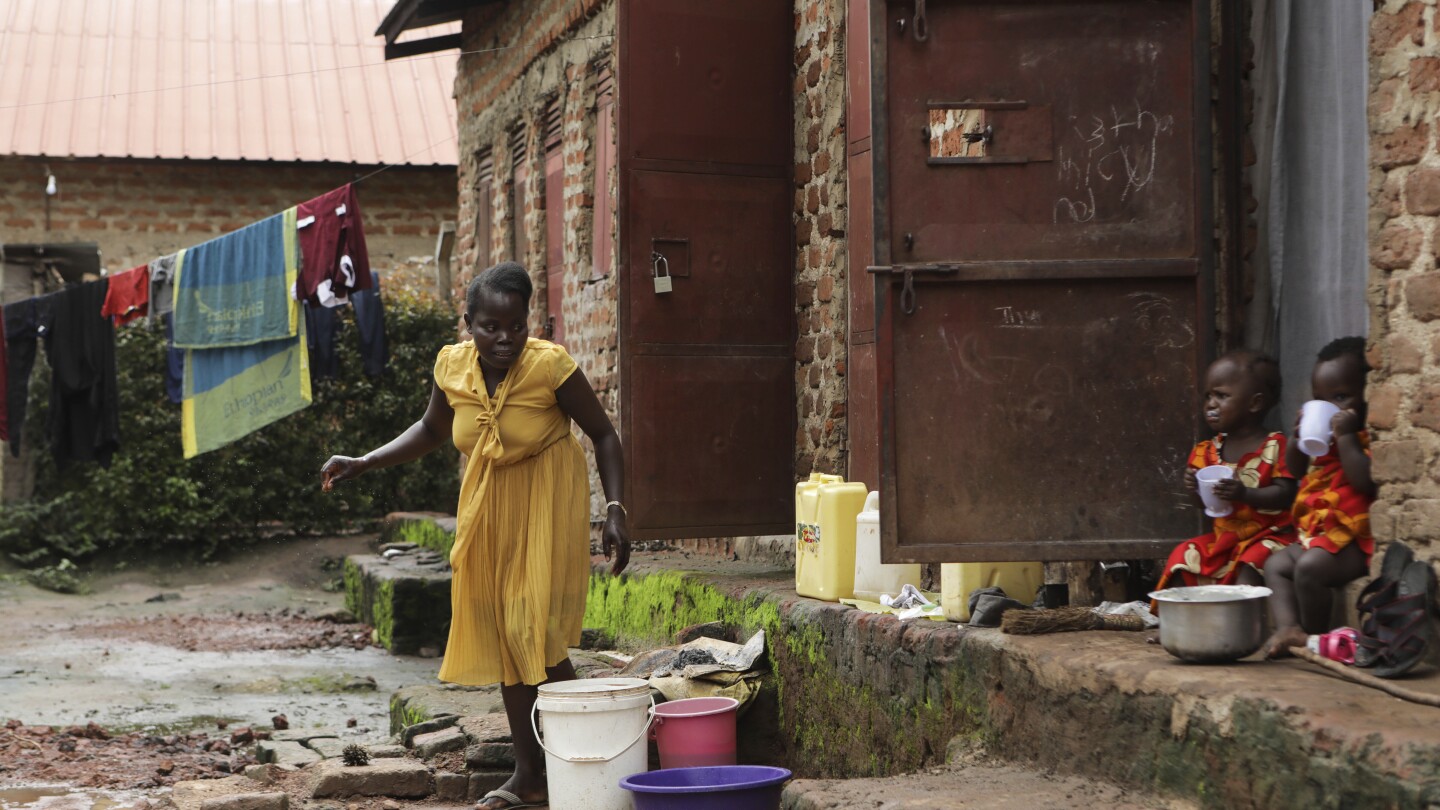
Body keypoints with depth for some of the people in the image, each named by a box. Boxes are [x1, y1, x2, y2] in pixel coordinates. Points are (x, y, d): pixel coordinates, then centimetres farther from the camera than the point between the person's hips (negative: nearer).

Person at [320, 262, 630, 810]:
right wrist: (362, 464, 0)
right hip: (488, 508, 5)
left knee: (536, 633, -14)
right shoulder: (453, 366, -10)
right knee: (501, 636, 8)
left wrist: (615, 510, -22)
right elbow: (432, 431, 10)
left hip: (546, 505, -5)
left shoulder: (550, 365, -22)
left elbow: (604, 436, -12)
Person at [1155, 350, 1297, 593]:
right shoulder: (1208, 451, 7)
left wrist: (1245, 494, -33)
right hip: (1223, 535, 6)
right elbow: (1204, 502, 10)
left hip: (1266, 535, -6)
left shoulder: (1275, 446, -10)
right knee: (1182, 557, -11)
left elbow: (1285, 494, -18)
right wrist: (1195, 489, -14)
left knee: (1249, 566, -33)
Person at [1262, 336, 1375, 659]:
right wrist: (1299, 436, 8)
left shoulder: (1372, 438, -14)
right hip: (1317, 535, 11)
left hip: (1354, 539, -11)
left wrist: (1346, 437, -27)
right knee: (1276, 565, 9)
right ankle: (1288, 627, -10)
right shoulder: (1325, 436, 15)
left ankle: (1314, 636, -14)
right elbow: (1295, 466, 27)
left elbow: (1365, 481, -29)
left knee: (1309, 567, -30)